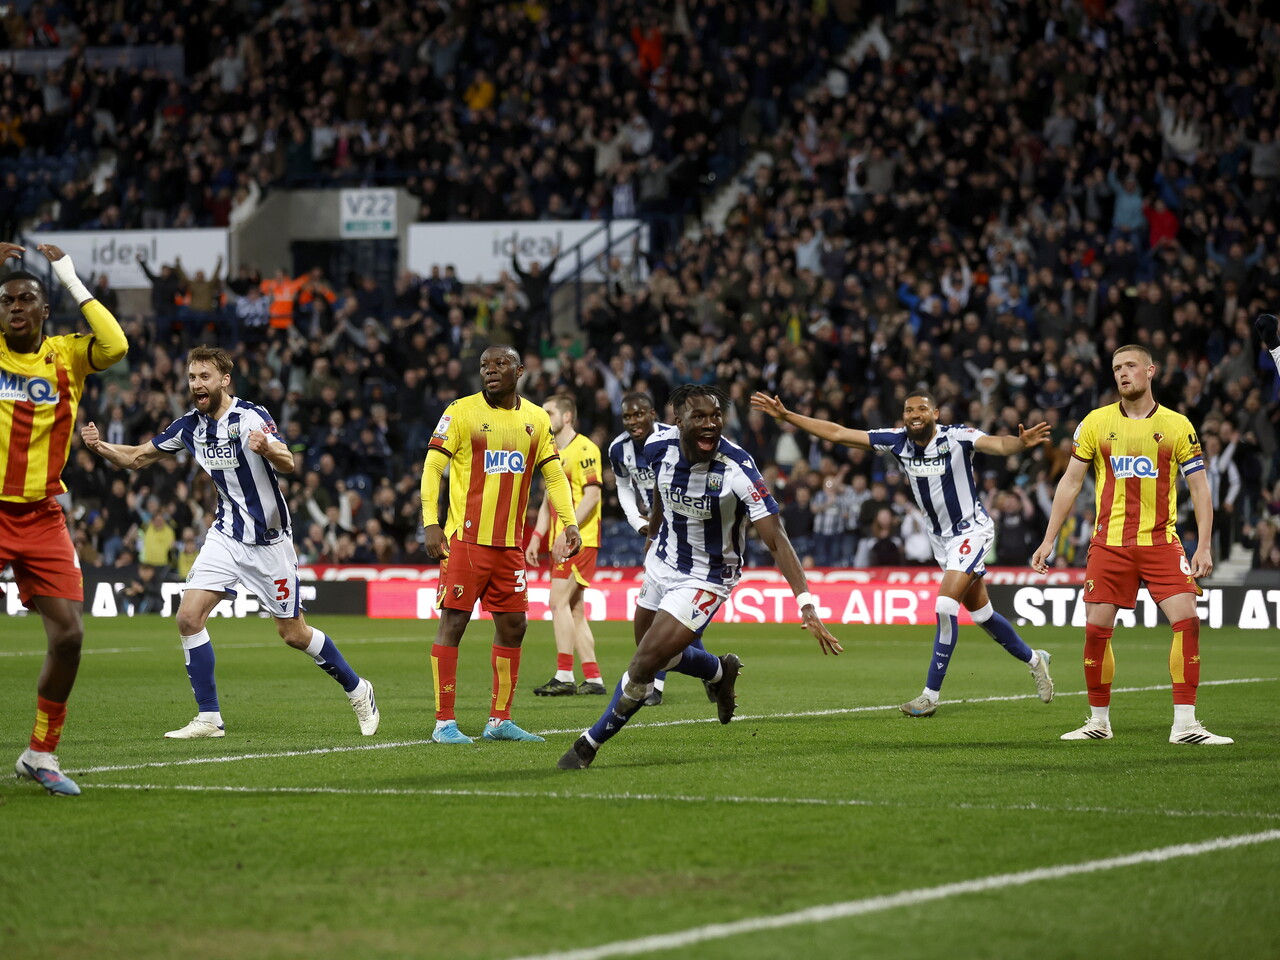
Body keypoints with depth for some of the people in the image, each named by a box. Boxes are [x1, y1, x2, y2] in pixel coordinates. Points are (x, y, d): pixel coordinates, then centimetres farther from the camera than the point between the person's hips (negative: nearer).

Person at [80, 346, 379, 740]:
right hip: (226, 534, 5)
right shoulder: (191, 425, 1)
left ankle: (358, 690, 25)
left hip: (269, 539, -5)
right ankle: (209, 718, -4)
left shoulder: (251, 416, -18)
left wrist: (269, 449, -56)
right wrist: (100, 447, -9)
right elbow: (137, 458, 11)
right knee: (189, 617, -11)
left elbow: (288, 464, -33)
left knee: (294, 634, 2)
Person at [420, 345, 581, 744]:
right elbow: (432, 466, -6)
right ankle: (444, 722, -3)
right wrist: (431, 523, -15)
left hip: (510, 543, 5)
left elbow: (554, 475, 16)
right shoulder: (461, 412, -4)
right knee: (453, 622, -6)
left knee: (513, 625, 7)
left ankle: (500, 720, 18)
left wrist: (570, 523, 5)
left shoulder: (536, 419, 10)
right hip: (466, 538, -5)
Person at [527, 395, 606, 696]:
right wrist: (536, 537, 13)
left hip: (579, 539, -9)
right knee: (575, 610, 8)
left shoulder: (584, 449, -10)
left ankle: (564, 677, -15)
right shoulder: (554, 454, 19)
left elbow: (592, 495, -17)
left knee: (559, 602, -14)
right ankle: (593, 679, 10)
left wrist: (567, 532, -22)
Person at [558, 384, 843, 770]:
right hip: (663, 563, 6)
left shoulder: (738, 469, -30)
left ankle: (588, 745, 9)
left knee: (644, 666, -11)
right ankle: (721, 672, 52)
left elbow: (776, 539, -32)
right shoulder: (660, 446, -15)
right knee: (657, 651, 23)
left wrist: (806, 604, -40)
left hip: (706, 577, -6)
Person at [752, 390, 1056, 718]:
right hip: (941, 537, 7)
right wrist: (785, 416, -6)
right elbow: (837, 433, -3)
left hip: (971, 529, -7)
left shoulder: (956, 437, -21)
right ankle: (1034, 659, 36)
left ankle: (931, 694, -13)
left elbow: (997, 445, -38)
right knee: (981, 613, 15)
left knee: (945, 605, -19)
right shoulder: (897, 442, -5)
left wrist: (1020, 443, -61)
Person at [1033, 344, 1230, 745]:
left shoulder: (1178, 425, 3)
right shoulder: (1096, 422, 4)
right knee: (1096, 629, -3)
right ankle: (1099, 721, 15)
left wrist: (1204, 546, -5)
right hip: (1110, 542, 1)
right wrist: (1049, 539, 5)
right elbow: (1070, 482, 9)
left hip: (1161, 541, -1)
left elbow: (1199, 487, 4)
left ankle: (1184, 724, -9)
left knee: (1188, 621, -14)